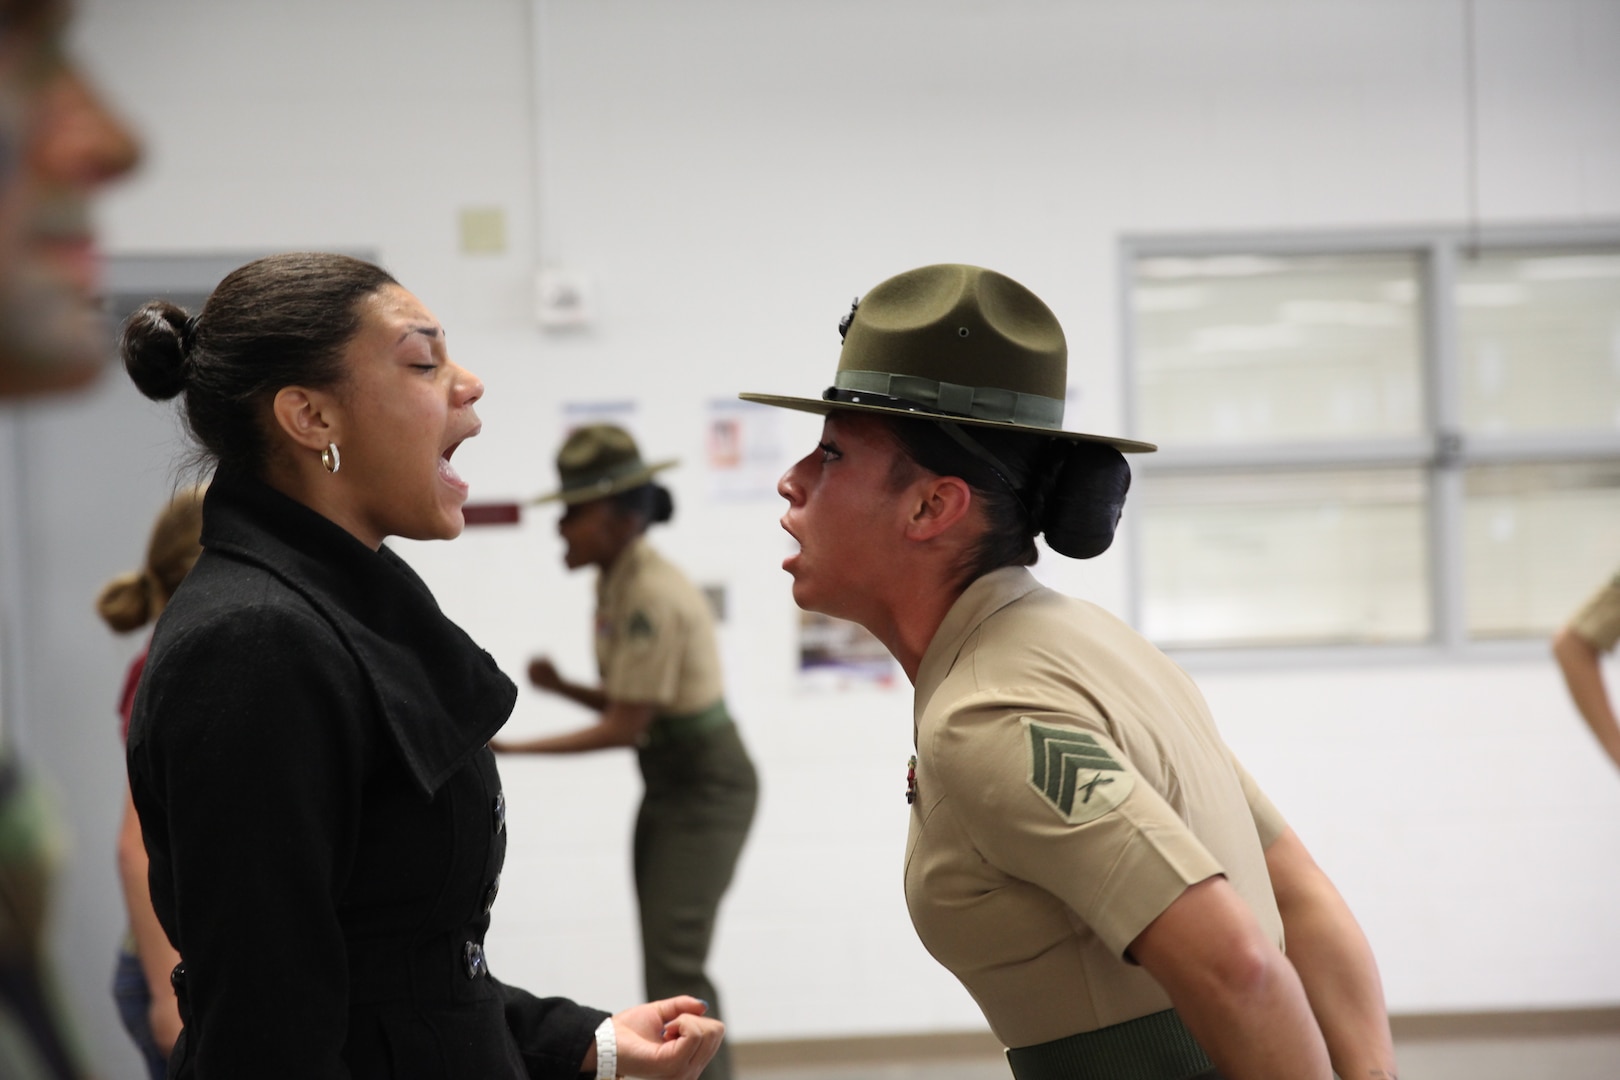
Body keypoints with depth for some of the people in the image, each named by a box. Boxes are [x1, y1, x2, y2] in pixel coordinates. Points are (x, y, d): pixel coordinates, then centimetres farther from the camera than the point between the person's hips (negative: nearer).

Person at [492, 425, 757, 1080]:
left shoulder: (652, 597, -23)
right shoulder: (614, 585, 5)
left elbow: (624, 726, -22)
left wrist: (513, 748, -22)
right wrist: (559, 687, -8)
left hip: (708, 787, -10)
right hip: (668, 786, 10)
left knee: (674, 967, -13)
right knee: (668, 965, 12)